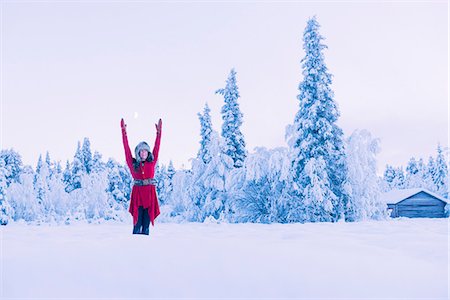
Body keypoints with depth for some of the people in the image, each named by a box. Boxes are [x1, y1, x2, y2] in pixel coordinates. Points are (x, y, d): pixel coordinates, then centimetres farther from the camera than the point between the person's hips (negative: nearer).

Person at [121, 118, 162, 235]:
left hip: (150, 193, 1)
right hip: (137, 193, -1)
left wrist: (158, 132, 7)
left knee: (146, 223, 3)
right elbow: (126, 147, 4)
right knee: (137, 222, -4)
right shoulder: (133, 164, 5)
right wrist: (124, 132, 3)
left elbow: (157, 147, 9)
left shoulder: (152, 162, 9)